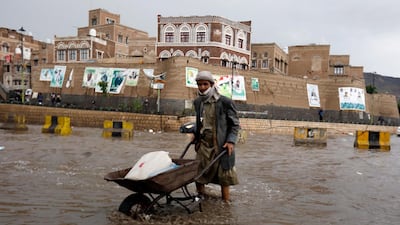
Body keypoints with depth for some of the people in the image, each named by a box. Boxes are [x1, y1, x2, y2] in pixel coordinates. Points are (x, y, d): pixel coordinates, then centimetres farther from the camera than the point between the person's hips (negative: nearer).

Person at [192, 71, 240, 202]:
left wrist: (231, 141, -14)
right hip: (203, 144, 5)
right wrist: (196, 137, 15)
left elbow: (235, 124, -3)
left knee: (223, 176, 3)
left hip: (221, 146, -5)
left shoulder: (224, 102, -9)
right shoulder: (198, 102, 7)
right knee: (198, 174, 6)